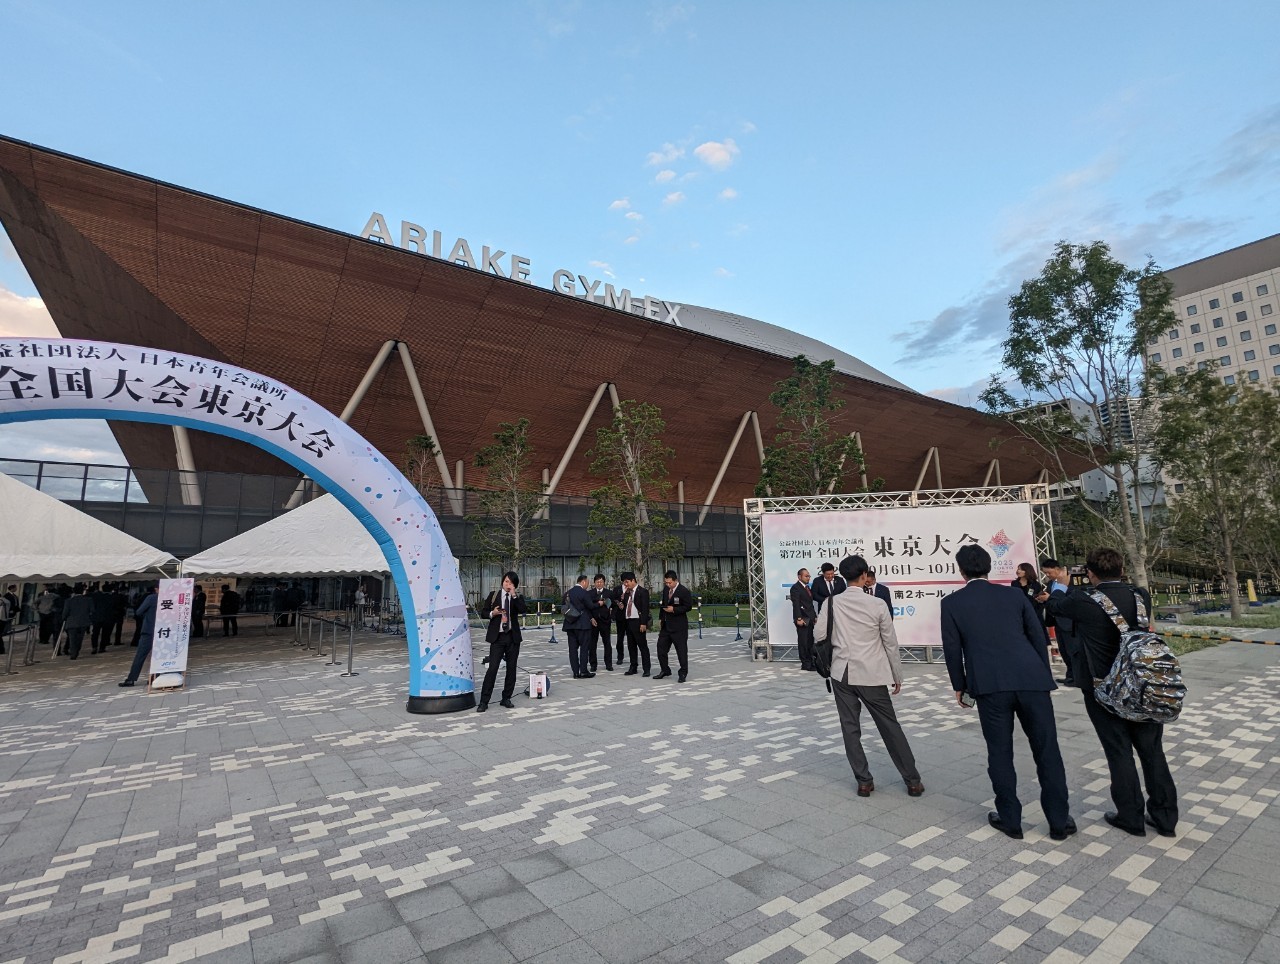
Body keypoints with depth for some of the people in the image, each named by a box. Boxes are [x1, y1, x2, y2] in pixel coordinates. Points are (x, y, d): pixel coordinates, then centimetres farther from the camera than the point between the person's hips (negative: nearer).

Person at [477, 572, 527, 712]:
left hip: (513, 637, 2)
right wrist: (492, 613, -12)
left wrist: (514, 594, -17)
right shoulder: (493, 595, 5)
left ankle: (506, 698, 20)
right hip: (497, 637, -2)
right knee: (492, 668, -8)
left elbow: (522, 610, -14)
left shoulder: (518, 598, 5)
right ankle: (484, 701, -2)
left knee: (511, 668, 7)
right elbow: (485, 611, 8)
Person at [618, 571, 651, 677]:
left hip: (638, 622, -7)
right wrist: (622, 605, -4)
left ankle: (646, 669, 3)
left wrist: (643, 623, -18)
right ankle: (633, 668, 20)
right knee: (631, 646, 12)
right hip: (629, 622, 7)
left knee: (643, 646, -2)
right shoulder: (627, 592, 13)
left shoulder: (643, 591, -8)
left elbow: (645, 608, -13)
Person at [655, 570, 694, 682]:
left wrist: (674, 609, -20)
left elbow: (688, 606, -13)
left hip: (679, 626, -7)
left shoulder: (684, 591, -13)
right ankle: (665, 670, 25)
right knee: (661, 648, 11)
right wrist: (660, 618, 14)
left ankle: (683, 673, 12)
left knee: (681, 650, 0)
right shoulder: (665, 589, 7)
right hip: (666, 625, 7)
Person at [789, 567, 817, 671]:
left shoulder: (807, 587, 17)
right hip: (802, 619, -8)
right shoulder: (795, 587, -9)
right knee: (803, 642, -2)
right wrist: (799, 618, -21)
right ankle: (805, 664, 4)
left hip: (810, 619, 8)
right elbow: (796, 604, -15)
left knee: (810, 642, 10)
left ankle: (810, 662, 17)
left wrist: (814, 616, 15)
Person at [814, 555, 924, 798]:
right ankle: (912, 780, 21)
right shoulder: (877, 605, -8)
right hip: (871, 675, 0)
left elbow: (819, 636, -4)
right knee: (890, 726, 11)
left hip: (842, 673, 1)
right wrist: (897, 676, 11)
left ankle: (864, 781, 14)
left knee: (850, 728, 9)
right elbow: (891, 643, 0)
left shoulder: (831, 602, -6)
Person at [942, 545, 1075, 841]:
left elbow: (952, 649, 3)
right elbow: (1038, 637, 10)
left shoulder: (951, 603, 2)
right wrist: (1045, 677, 20)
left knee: (1000, 753, 10)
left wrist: (959, 686, 15)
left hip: (990, 686, -2)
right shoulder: (1014, 594, 9)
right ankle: (1060, 821, 21)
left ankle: (1010, 820, 20)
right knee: (1047, 751, 13)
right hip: (1031, 679, 2)